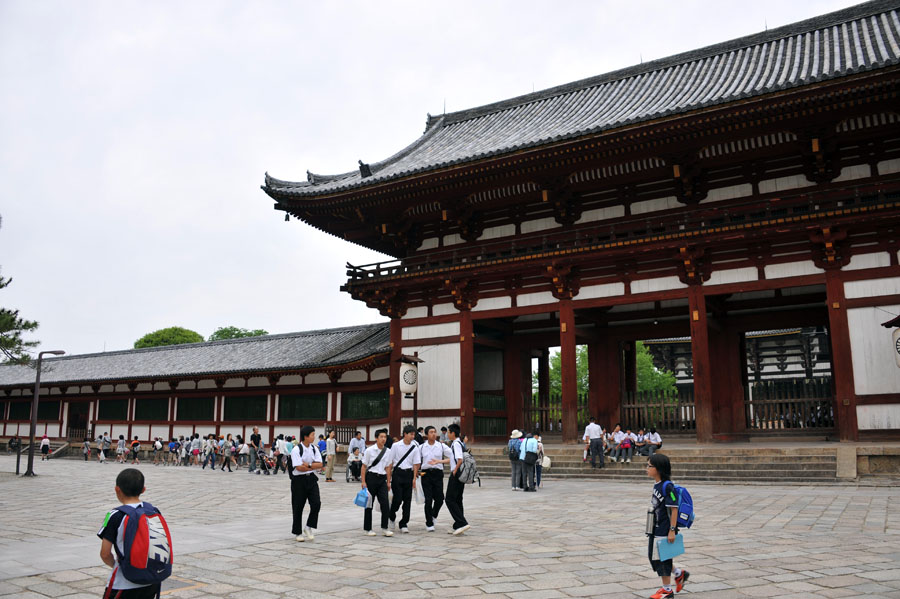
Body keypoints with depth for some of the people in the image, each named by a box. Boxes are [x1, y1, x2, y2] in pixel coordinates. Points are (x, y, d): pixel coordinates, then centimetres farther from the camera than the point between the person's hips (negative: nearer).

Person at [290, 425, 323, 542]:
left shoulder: (314, 448, 4)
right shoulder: (296, 449, -14)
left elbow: (320, 464, -2)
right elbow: (299, 467, -20)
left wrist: (308, 465, -16)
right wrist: (314, 466, -9)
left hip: (311, 479, 5)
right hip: (299, 480, -5)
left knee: (316, 503, -7)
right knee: (298, 507, 5)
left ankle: (309, 528, 10)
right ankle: (298, 532, 20)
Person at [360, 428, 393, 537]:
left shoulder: (388, 451, 5)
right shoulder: (369, 450, -6)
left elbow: (387, 468, 12)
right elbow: (364, 466, -3)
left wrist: (388, 482, 10)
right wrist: (363, 481, -8)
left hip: (382, 479, 3)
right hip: (371, 477, -3)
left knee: (385, 503, -5)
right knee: (369, 504, 5)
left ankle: (384, 528, 4)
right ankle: (368, 529, 15)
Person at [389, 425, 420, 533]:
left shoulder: (415, 447, 3)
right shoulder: (396, 446, -3)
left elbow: (416, 464, 4)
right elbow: (391, 462, 1)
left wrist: (414, 478, -2)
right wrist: (389, 477, 0)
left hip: (409, 473, 3)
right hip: (398, 473, -3)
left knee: (407, 500, 3)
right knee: (397, 498, -6)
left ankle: (404, 524, 12)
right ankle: (392, 516, 24)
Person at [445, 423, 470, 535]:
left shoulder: (456, 444, -14)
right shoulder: (460, 443, 16)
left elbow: (460, 460, -24)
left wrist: (454, 471, -15)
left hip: (456, 474, -10)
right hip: (461, 475, 10)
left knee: (450, 500, -6)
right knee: (457, 500, 13)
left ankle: (462, 523, -12)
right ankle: (457, 526, 17)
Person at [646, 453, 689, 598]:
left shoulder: (667, 486, -19)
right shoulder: (656, 485, 7)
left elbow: (674, 509, -20)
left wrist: (672, 530, -21)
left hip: (664, 531, -9)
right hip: (655, 530, 9)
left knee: (662, 559, 3)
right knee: (653, 556, 16)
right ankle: (679, 574, 33)